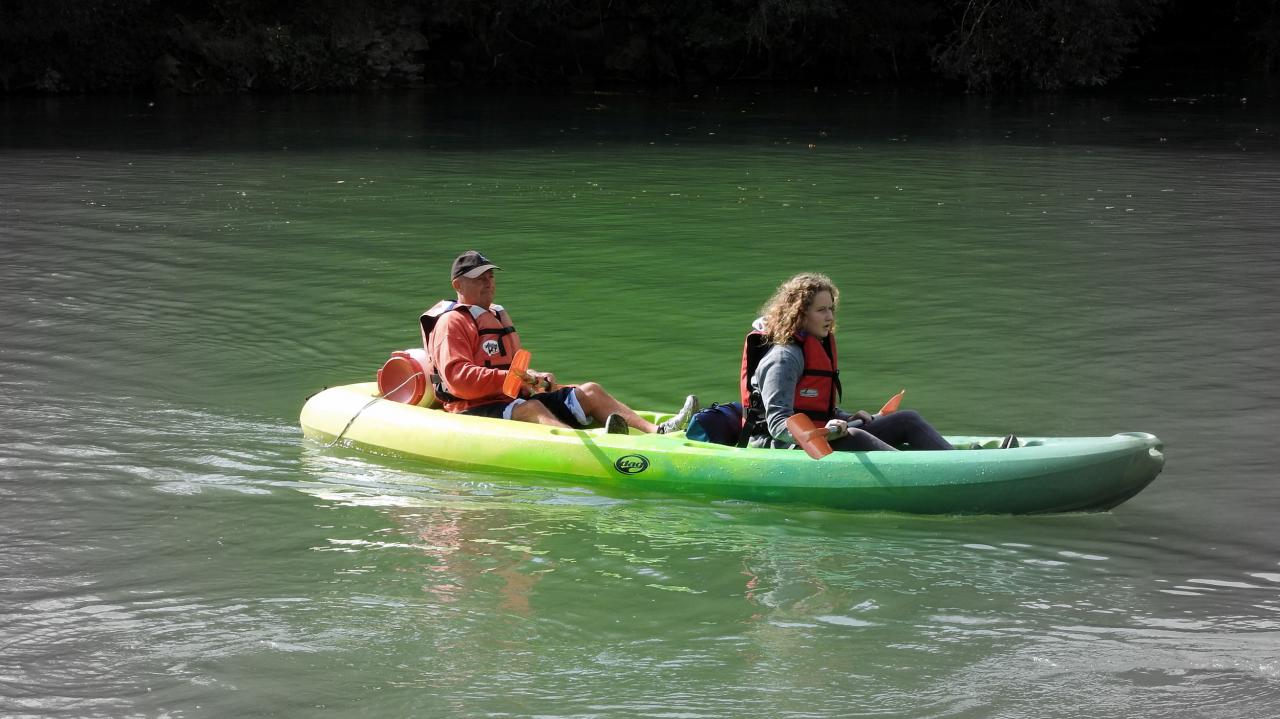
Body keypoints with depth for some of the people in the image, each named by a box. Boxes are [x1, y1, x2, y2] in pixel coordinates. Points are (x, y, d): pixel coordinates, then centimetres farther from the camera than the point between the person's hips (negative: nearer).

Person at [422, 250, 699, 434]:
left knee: (589, 391, -6)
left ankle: (655, 432, -28)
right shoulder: (451, 323, -4)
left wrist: (533, 378, 9)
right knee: (530, 409, -39)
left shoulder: (497, 316, 28)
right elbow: (458, 378, -18)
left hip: (514, 399, 9)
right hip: (475, 410, -9)